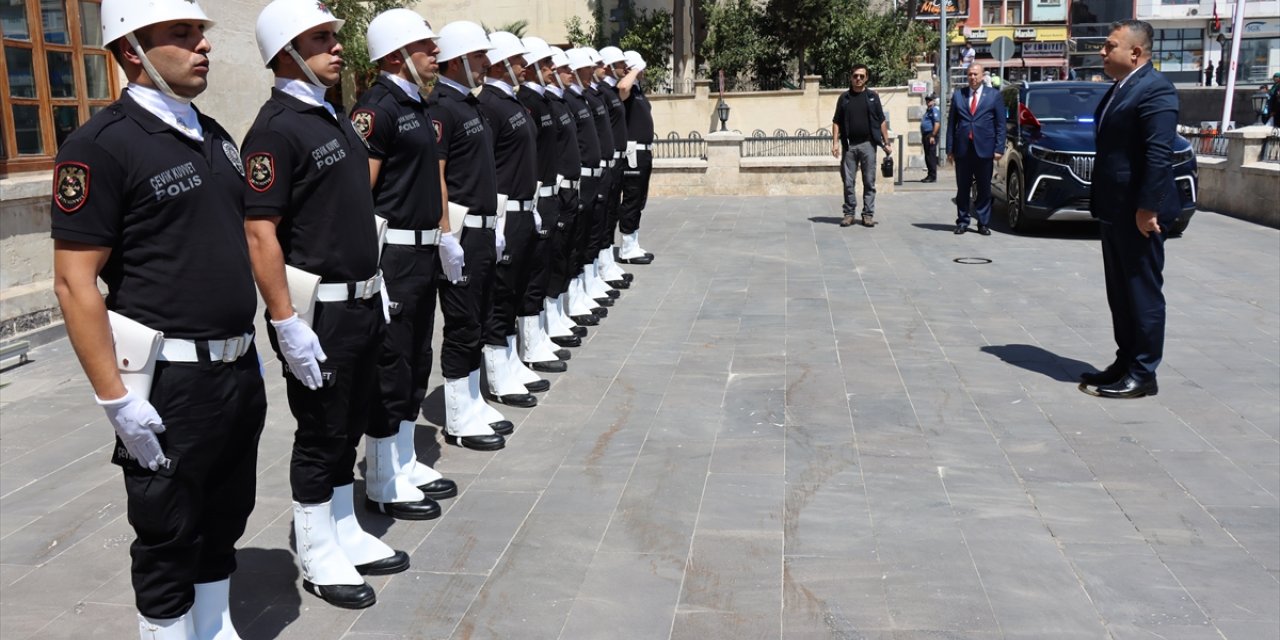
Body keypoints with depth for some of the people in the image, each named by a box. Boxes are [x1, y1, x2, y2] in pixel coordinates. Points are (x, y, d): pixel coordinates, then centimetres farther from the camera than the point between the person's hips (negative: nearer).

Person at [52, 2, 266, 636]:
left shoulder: (214, 137, 10)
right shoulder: (101, 145, -13)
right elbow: (74, 281, -15)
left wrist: (247, 347, 16)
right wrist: (117, 399, -18)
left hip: (238, 369, 7)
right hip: (169, 382, -7)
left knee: (224, 520, 19)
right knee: (168, 535, 8)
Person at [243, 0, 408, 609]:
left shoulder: (333, 116, 12)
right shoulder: (276, 127, -16)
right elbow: (260, 234, -21)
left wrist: (376, 282, 17)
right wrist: (287, 323, -23)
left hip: (362, 300, 8)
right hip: (317, 308, -8)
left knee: (350, 425, 17)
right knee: (320, 434, 5)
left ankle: (346, 534, 33)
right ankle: (317, 558, 21)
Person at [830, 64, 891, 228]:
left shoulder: (872, 96, 7)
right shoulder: (844, 97, 9)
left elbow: (882, 121, 7)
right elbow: (836, 122, 8)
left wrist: (886, 143, 1)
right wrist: (835, 142, -3)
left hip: (868, 144, -1)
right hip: (849, 145, 1)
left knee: (869, 182, 1)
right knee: (848, 182, 3)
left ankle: (868, 214, 7)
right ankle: (849, 213, 11)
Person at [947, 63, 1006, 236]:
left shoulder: (994, 95, 5)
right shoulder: (958, 95, 9)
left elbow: (1000, 124, 3)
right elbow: (951, 123, 8)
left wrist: (999, 148, -5)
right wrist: (950, 149, 1)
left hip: (984, 150, -1)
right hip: (962, 150, 1)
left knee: (984, 189, 4)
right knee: (962, 189, 5)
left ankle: (983, 223, 11)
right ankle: (962, 222, 14)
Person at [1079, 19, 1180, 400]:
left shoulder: (1155, 89, -14)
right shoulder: (1119, 89, 16)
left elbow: (1159, 154, -21)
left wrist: (1146, 208, -23)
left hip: (1137, 212, -10)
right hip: (1114, 211, 10)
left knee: (1143, 293, -1)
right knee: (1120, 293, 15)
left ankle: (1143, 374, 7)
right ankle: (1125, 362, 25)